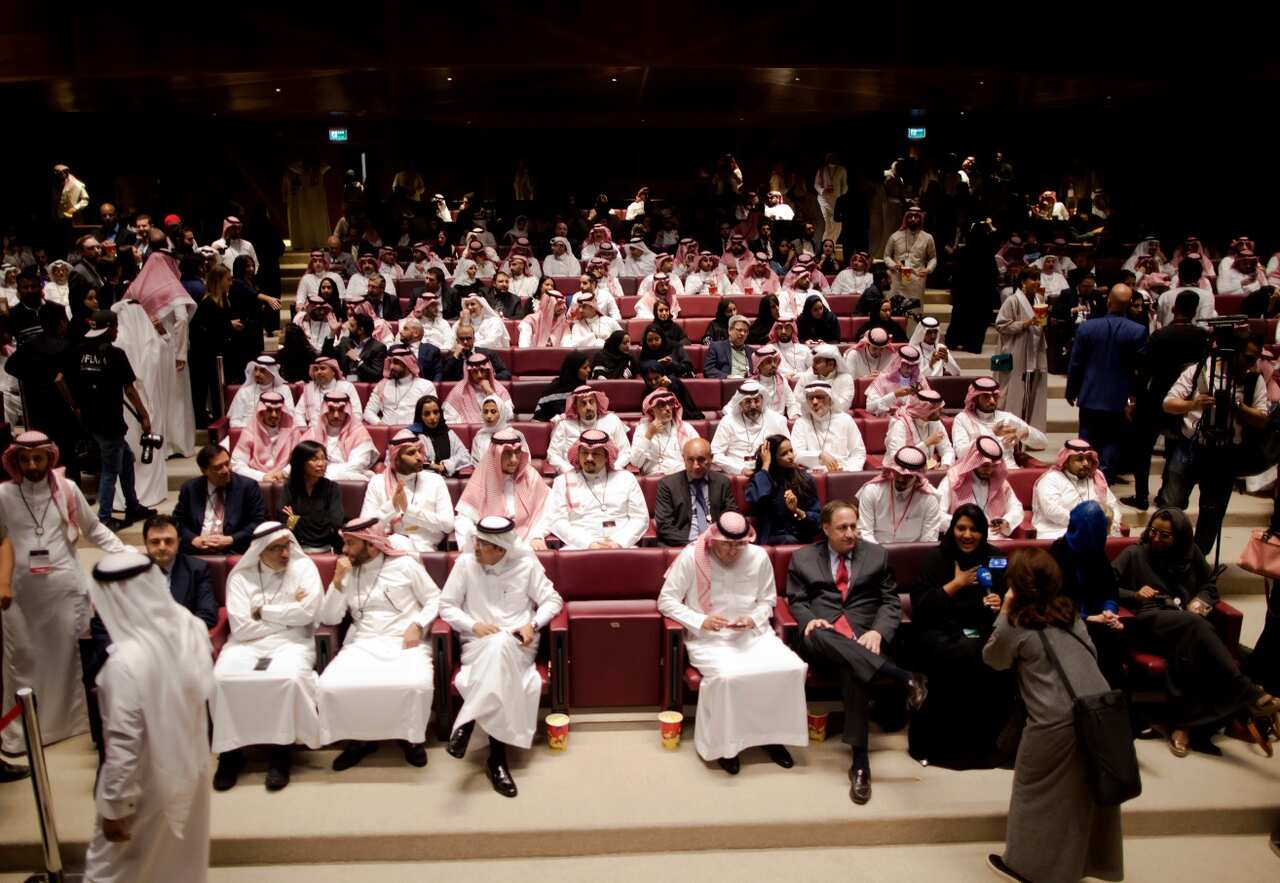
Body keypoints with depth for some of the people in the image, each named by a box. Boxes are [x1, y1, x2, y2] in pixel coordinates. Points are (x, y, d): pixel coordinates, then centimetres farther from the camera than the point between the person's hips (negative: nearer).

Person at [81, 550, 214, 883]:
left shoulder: (126, 661, -33)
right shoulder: (191, 626, -14)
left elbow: (124, 745, -25)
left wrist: (113, 808, -14)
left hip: (148, 781, -6)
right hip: (190, 762, 6)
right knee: (182, 855, 27)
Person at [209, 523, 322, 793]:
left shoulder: (303, 567, 3)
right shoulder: (240, 576, 4)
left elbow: (307, 612, -12)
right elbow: (241, 628, -7)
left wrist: (262, 612, -4)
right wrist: (288, 615, -5)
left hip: (291, 642, -1)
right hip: (247, 644, 2)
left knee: (289, 678, -33)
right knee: (221, 679, -27)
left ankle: (280, 752, -15)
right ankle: (230, 751, -8)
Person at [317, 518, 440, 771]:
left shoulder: (405, 564, 4)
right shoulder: (347, 573, 14)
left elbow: (434, 599, 6)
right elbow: (328, 618, 8)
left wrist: (417, 625, -11)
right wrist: (338, 580, -3)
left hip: (404, 643, -3)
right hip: (362, 644, 3)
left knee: (417, 685, -34)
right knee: (329, 687, -25)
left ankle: (412, 736, -2)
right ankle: (360, 738, 1)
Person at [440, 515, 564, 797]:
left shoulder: (527, 564, 2)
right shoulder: (465, 563, 1)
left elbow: (552, 600, 7)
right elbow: (446, 606, 4)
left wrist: (533, 624, -11)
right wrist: (474, 625, -12)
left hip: (518, 645, 0)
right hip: (478, 644, 0)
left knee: (500, 646, -40)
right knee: (495, 648, -38)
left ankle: (466, 724, -33)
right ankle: (497, 758, -33)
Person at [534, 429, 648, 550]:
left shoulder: (626, 478, 13)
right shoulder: (563, 481, 10)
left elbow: (640, 518, 9)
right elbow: (557, 520, 1)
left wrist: (620, 543, -8)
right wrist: (589, 544, -11)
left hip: (622, 547, 1)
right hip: (580, 547, -1)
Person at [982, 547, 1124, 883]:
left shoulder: (1015, 626, -3)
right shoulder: (1070, 613, 14)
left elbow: (992, 659, 13)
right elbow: (1091, 656, 20)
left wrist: (1004, 614, 13)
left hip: (1057, 722, -6)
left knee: (1036, 793, 12)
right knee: (1089, 791, 22)